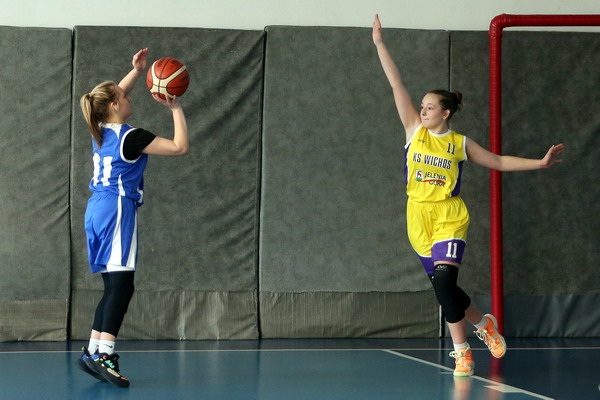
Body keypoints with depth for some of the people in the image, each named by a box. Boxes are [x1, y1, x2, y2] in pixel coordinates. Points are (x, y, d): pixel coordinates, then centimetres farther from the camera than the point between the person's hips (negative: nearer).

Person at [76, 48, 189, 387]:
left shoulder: (101, 130, 10)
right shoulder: (130, 137, -12)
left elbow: (114, 95, 32)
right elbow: (181, 146, -11)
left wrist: (137, 71, 26)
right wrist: (176, 109, -5)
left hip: (98, 210, 9)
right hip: (118, 210, -9)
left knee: (115, 286, 12)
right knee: (121, 285, -13)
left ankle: (94, 351, 9)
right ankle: (104, 354, -23)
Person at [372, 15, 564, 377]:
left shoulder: (460, 143, 2)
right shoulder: (414, 130, 4)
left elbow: (499, 162, 14)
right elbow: (397, 84, 1)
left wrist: (539, 163, 8)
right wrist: (380, 44, 1)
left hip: (449, 218, -3)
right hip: (419, 217, 3)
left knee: (444, 280, -20)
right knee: (442, 285, 8)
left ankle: (462, 351, -10)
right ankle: (483, 323, 33)